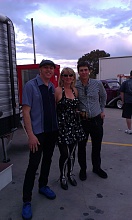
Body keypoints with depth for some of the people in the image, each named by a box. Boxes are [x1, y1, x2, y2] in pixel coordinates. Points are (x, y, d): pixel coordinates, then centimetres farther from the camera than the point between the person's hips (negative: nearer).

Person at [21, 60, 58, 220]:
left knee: (47, 160, 18)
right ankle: (26, 201, 15)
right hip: (38, 132, -6)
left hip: (52, 131, 6)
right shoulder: (31, 86, -10)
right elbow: (25, 111, -14)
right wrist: (31, 135, -18)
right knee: (33, 165, -1)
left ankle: (43, 186, 39)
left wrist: (57, 127, 6)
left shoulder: (52, 87, 8)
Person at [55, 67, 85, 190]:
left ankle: (70, 174, 36)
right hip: (62, 125, -6)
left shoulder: (75, 90, 10)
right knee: (65, 154, 0)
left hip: (74, 125, 6)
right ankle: (63, 177, 24)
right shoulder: (58, 90, -10)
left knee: (72, 152, 14)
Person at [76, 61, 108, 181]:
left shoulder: (98, 83, -3)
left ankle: (97, 167, 37)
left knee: (97, 146, 15)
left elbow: (103, 96, 17)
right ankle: (83, 169, 31)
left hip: (97, 119, 2)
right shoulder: (74, 86, -8)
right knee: (81, 146, 9)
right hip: (81, 120, -2)